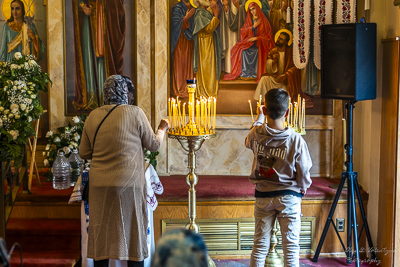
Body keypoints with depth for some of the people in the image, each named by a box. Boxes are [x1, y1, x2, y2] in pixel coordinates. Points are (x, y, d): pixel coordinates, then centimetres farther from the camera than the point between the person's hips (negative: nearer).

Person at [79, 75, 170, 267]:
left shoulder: (93, 116, 3)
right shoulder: (135, 113, -7)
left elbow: (83, 153, 9)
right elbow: (153, 145, 3)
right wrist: (162, 129, 22)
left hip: (100, 185, 3)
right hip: (129, 184, -3)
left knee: (102, 232, 11)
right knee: (133, 230, 8)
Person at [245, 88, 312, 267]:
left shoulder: (256, 134, -9)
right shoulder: (296, 140, -16)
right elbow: (304, 174, -10)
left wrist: (259, 118, 31)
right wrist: (301, 190, 12)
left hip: (263, 196, 2)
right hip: (289, 197, -2)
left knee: (260, 245, 11)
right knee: (291, 247, 5)